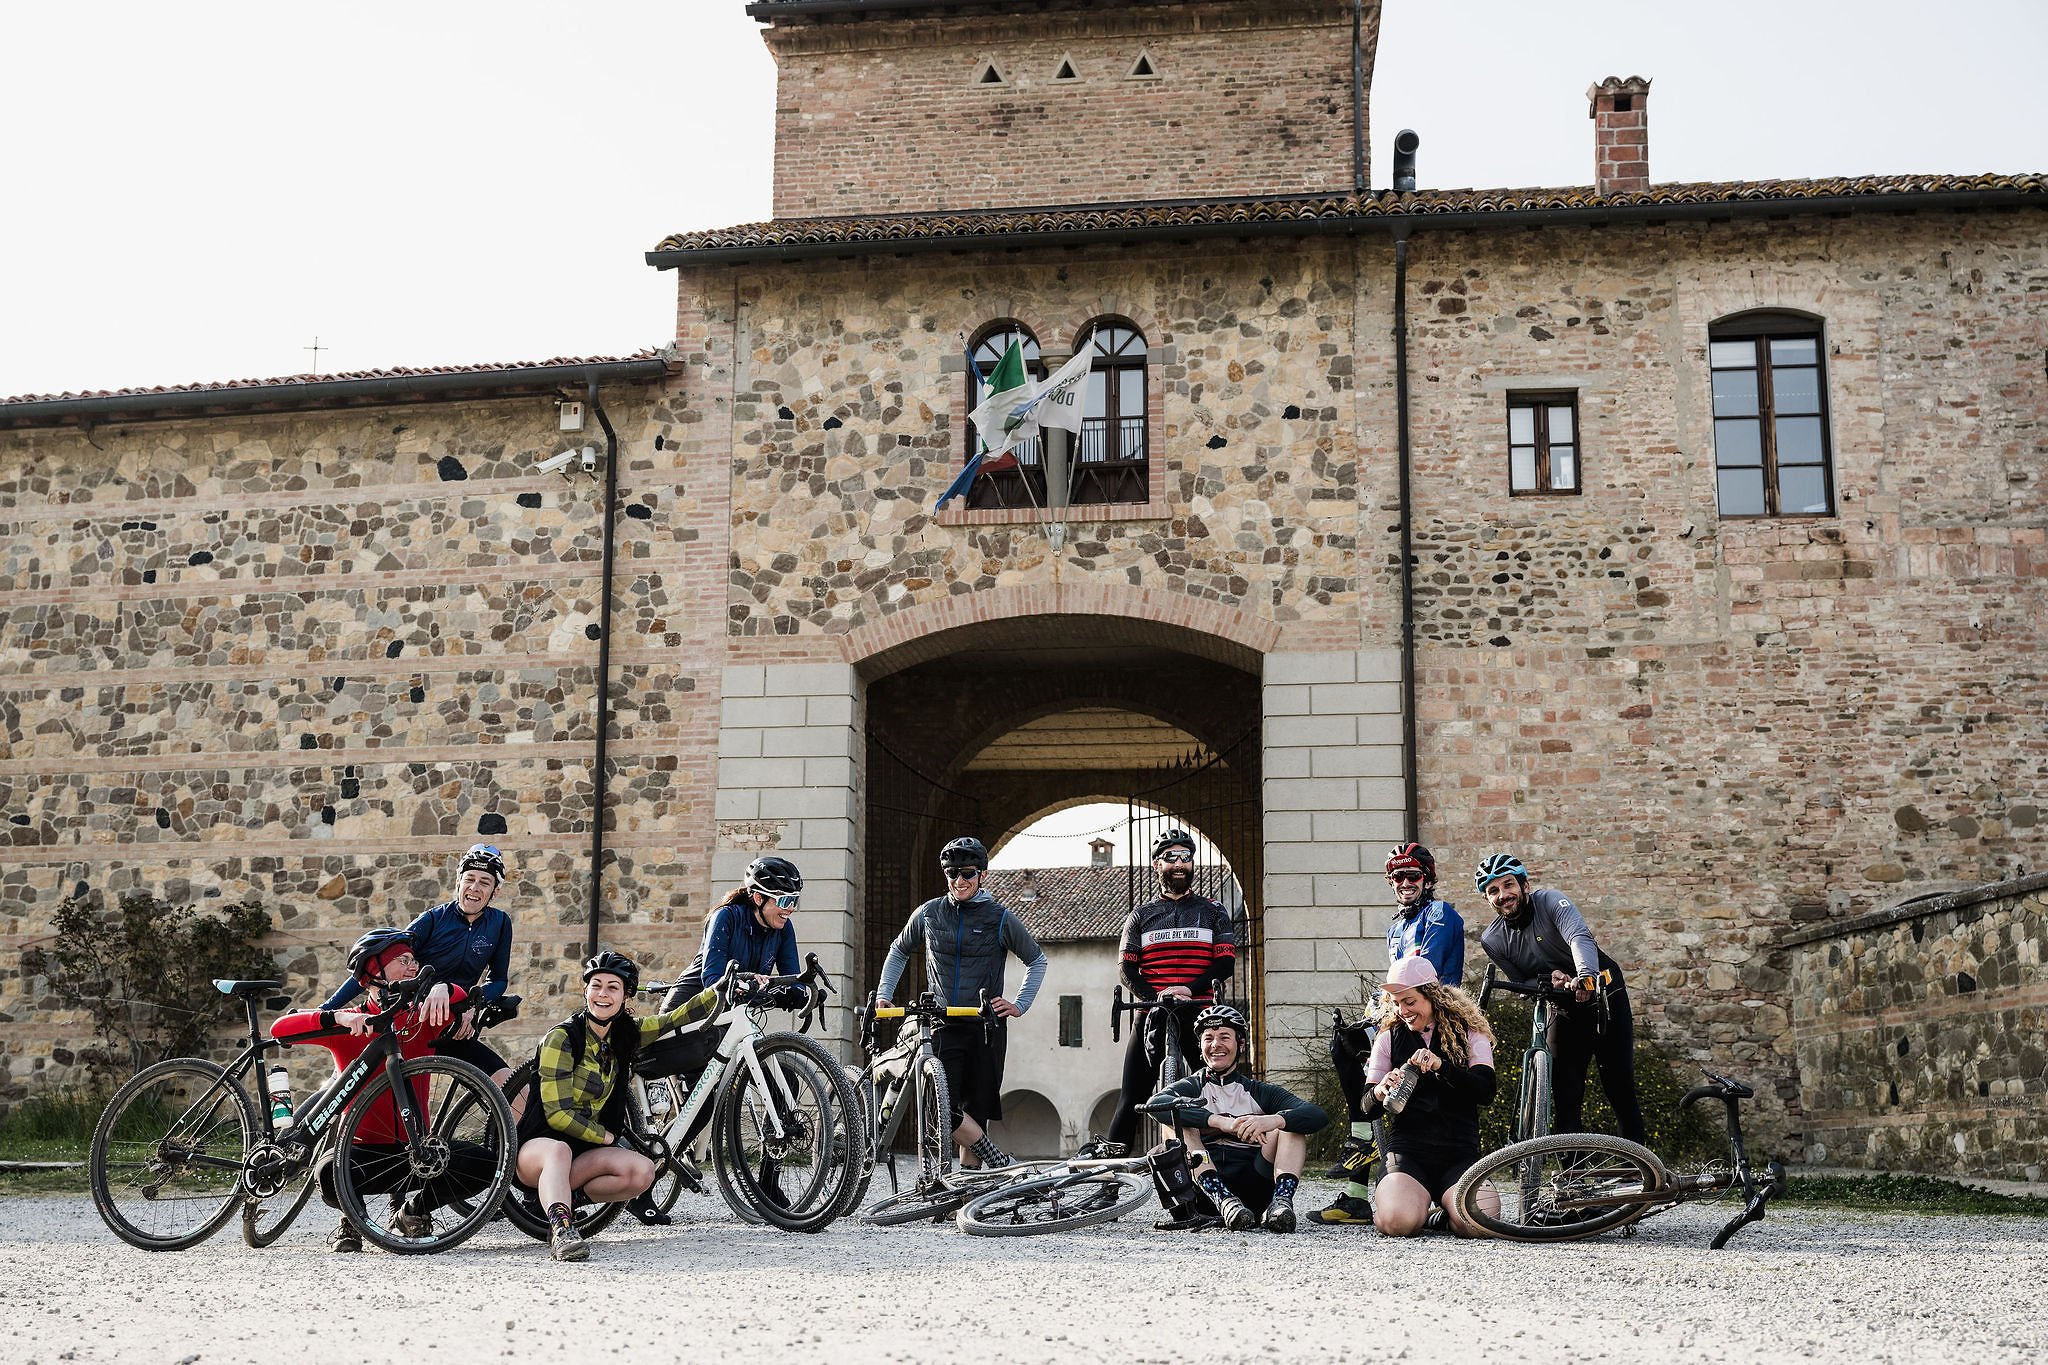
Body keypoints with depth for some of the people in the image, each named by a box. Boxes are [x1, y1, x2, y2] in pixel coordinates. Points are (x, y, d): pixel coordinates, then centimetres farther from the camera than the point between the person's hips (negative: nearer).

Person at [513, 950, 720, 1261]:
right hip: (540, 1144, -6)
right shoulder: (562, 1037, -14)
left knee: (643, 1171, -22)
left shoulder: (626, 1034, 4)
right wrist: (608, 1137, -10)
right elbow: (557, 1114, -17)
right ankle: (560, 1226, -52)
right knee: (558, 1151, -41)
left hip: (585, 1149, 6)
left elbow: (681, 1016, 1)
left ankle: (554, 1192, -10)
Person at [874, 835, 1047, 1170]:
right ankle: (1000, 1163, -1)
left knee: (977, 1111, 1)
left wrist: (1020, 1004, 4)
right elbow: (899, 951, 23)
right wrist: (883, 994, 13)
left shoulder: (1000, 919, 1)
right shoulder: (928, 914, 6)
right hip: (944, 1026, 1)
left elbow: (1037, 960, 13)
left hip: (986, 1027, -1)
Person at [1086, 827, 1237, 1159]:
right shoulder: (1141, 916, 14)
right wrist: (1155, 996, -14)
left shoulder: (1212, 912, 12)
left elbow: (1226, 961, 2)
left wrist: (1189, 989, -15)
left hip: (1200, 1014, -1)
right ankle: (1112, 1150, -1)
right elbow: (1128, 969, 6)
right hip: (1152, 1012, 1)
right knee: (1134, 1090, -4)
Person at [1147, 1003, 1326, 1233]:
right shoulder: (1191, 1088, 12)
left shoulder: (1259, 1093, 15)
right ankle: (1225, 1202, -36)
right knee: (1177, 1120, -18)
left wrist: (1272, 1120, -26)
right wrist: (1220, 1122, -29)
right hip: (1205, 1189, -1)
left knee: (1291, 1121, -10)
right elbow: (1155, 1104, -15)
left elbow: (1318, 1116, -4)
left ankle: (1282, 1200, -33)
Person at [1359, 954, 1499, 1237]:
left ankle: (1446, 1203, 8)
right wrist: (1379, 1093, -17)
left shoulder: (1469, 1034, 8)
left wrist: (1441, 1066, -25)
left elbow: (1485, 1093, -8)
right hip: (1406, 1151, 0)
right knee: (1398, 1222, -30)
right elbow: (1368, 1108, 9)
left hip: (1459, 1154, 0)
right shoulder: (1389, 1039, 11)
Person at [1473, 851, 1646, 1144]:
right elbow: (1523, 983, -4)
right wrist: (1549, 978, -27)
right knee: (1565, 1095, -5)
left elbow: (1580, 938, -40)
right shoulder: (1492, 940, -10)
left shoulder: (1550, 901, -21)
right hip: (1564, 1008, 3)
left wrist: (1585, 976, -60)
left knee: (1620, 1086, -3)